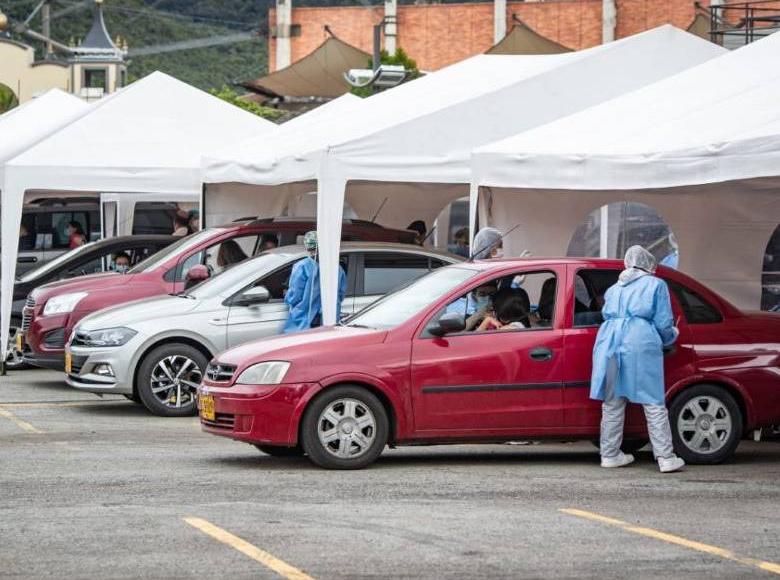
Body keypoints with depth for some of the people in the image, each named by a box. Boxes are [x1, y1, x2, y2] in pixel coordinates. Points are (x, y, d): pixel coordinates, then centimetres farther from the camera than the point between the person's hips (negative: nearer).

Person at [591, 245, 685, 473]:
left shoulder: (615, 289, 24)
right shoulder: (655, 285, 9)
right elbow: (663, 323, 5)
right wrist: (671, 336, 26)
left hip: (610, 343, 5)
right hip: (641, 344, -4)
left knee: (612, 403, 11)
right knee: (654, 404, -3)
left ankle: (610, 454, 13)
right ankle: (665, 457, -4)